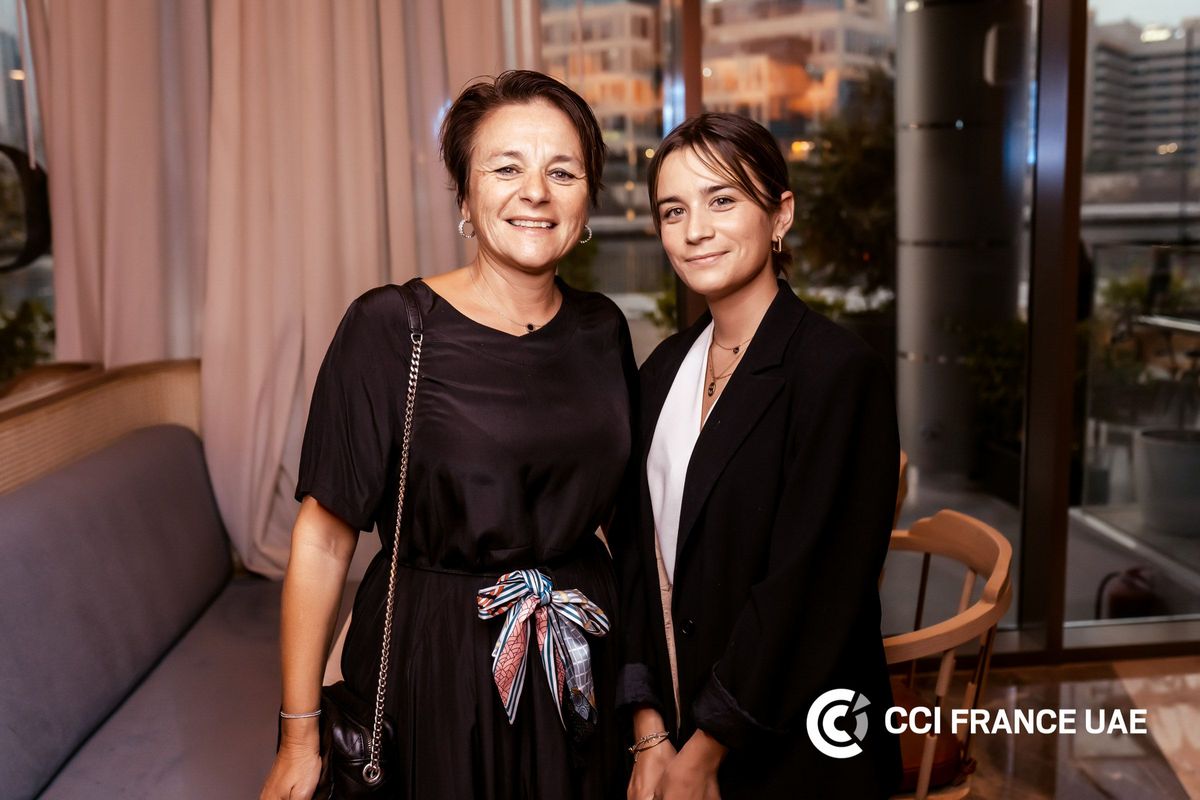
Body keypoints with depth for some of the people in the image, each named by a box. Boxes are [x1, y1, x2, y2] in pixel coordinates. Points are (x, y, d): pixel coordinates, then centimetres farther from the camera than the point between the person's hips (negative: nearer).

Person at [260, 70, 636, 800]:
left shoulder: (603, 329, 0)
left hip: (584, 663, 5)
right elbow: (325, 535, -12)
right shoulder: (389, 327, -14)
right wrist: (300, 738, -10)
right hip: (436, 666, -4)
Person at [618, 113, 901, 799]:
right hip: (675, 723, 6)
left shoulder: (840, 370, -18)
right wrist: (652, 738, -5)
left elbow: (805, 593, -20)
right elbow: (645, 554, 2)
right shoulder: (666, 369, 2)